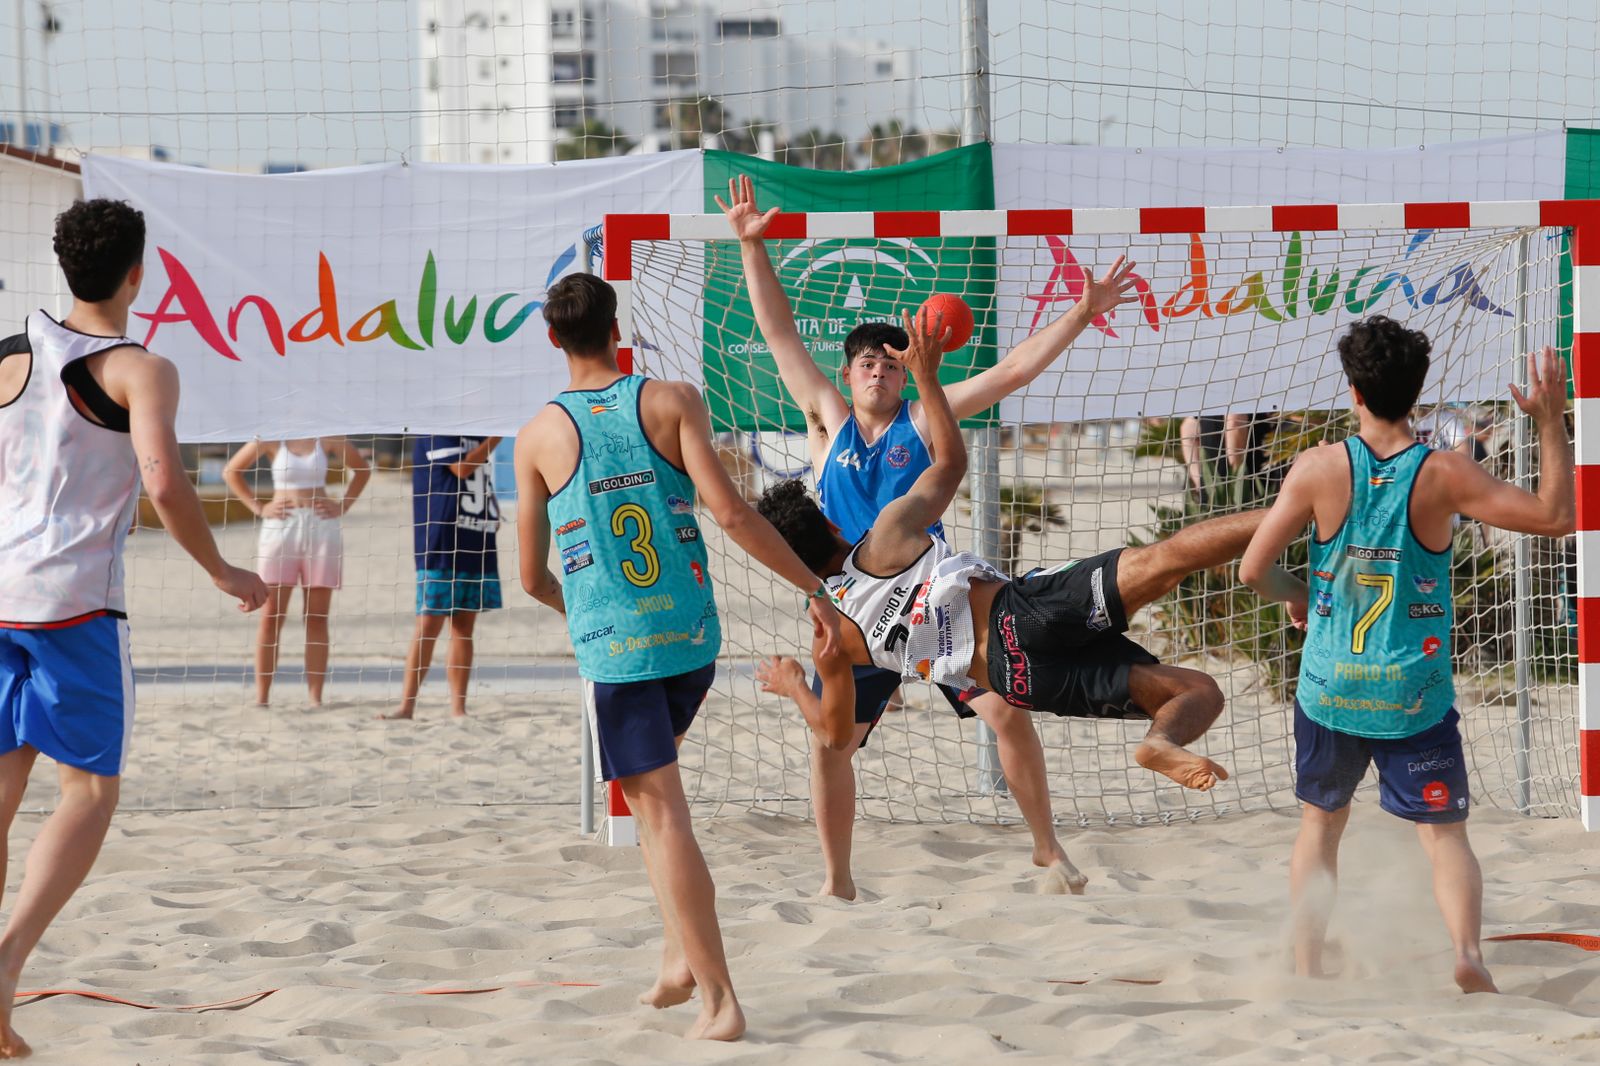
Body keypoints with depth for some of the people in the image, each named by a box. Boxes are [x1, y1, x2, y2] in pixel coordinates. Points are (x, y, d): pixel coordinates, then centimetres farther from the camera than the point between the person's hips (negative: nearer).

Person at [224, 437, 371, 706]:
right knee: (271, 615, -4)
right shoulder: (271, 440, 1)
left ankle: (316, 699, 2)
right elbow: (231, 471, 9)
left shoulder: (328, 439, 5)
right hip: (280, 526, -1)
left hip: (321, 527, 1)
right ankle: (261, 698, -2)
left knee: (317, 618, 1)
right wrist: (258, 508, 2)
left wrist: (344, 505, 7)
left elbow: (362, 468, 18)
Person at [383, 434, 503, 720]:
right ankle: (407, 706, -2)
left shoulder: (479, 436, 17)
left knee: (465, 626, 6)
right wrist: (497, 436, -16)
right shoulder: (437, 434, -6)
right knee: (429, 623, -7)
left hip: (478, 543, 7)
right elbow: (461, 467, -18)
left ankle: (458, 708, 7)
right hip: (440, 544, -7)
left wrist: (494, 513, 12)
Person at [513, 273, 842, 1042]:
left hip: (611, 648, -2)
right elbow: (729, 511, -12)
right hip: (690, 635, 2)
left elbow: (532, 578, 6)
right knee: (655, 773, 26)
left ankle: (718, 998, -5)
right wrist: (814, 590, -7)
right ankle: (681, 953, 17)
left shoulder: (539, 438, -1)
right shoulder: (672, 402, -3)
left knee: (661, 812, 0)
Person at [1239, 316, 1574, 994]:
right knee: (1444, 832, 3)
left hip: (1331, 687, 1)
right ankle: (1466, 951, -22)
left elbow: (1253, 570, -5)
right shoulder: (1445, 475, -11)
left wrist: (1293, 595, 16)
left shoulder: (1318, 469, -8)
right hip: (1415, 697, -1)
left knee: (1321, 821, 22)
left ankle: (1305, 967, 18)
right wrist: (1551, 421, 1)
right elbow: (1555, 516, -4)